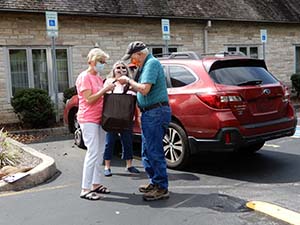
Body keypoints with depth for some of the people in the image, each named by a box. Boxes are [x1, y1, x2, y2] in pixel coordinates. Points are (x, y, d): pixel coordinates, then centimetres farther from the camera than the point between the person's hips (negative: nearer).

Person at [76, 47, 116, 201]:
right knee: (93, 153, -11)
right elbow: (89, 99, -17)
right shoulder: (84, 77, -9)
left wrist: (108, 91, 2)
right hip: (88, 119, -9)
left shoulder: (98, 77, 16)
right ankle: (85, 189, -6)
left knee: (100, 152, 10)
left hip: (99, 119, 9)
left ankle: (96, 184, 19)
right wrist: (105, 89, -16)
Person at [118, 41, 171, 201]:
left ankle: (162, 188, 1)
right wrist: (129, 85, 7)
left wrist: (128, 81, -10)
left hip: (156, 112, -11)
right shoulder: (146, 65, 19)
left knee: (154, 151, -7)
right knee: (147, 151, 17)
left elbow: (144, 89, -22)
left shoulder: (152, 63, -13)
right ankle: (154, 182, 28)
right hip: (149, 113, 11)